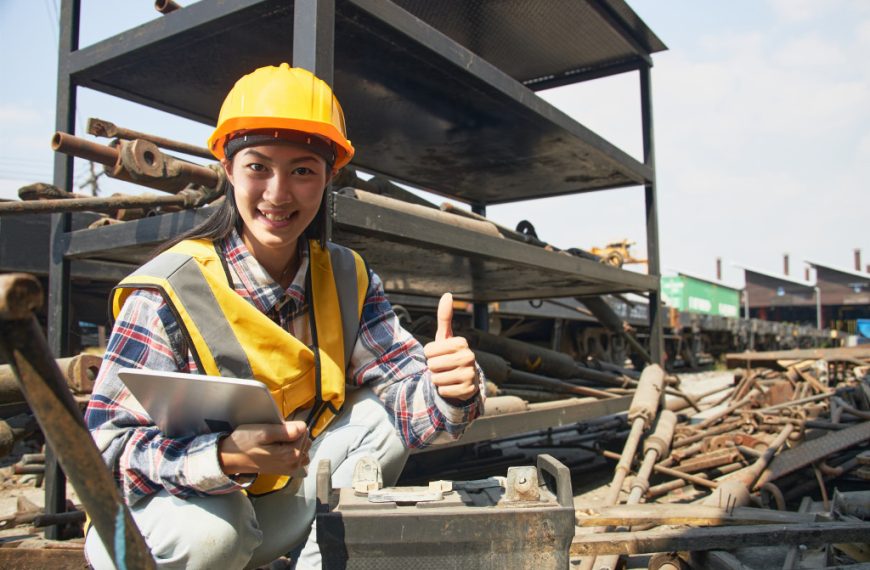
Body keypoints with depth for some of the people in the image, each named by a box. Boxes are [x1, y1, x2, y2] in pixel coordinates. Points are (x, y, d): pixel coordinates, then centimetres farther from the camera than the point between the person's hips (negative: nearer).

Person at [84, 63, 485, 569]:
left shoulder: (348, 279, -5)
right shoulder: (168, 292, -21)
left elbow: (401, 384, -14)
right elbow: (107, 446, -24)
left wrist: (449, 392, -38)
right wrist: (224, 456, -43)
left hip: (280, 507, 4)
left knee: (379, 419, -15)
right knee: (211, 529, -35)